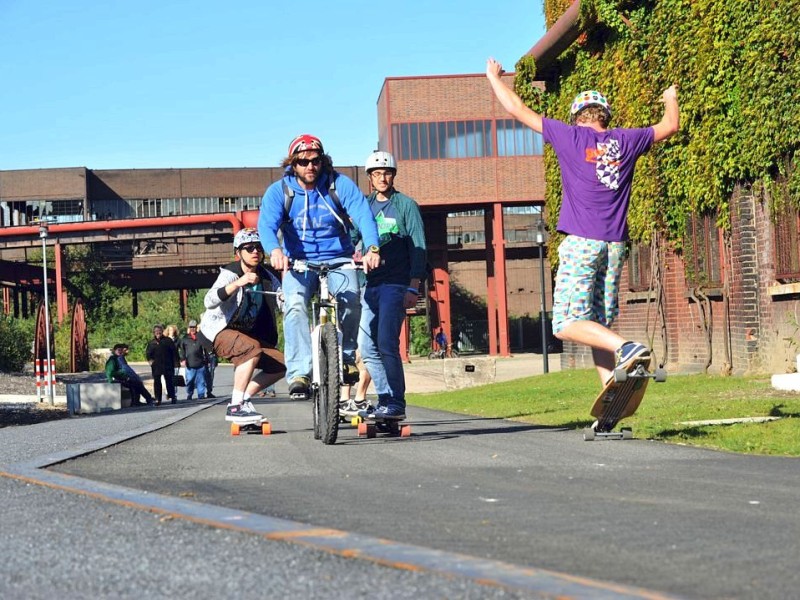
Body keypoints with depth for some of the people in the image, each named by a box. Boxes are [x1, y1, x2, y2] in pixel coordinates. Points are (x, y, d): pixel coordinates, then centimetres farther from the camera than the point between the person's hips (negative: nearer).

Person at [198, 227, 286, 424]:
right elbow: (209, 302, -37)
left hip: (245, 332, 7)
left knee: (280, 365, -6)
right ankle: (235, 407, -30)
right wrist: (238, 283, -49)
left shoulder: (266, 277, -2)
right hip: (217, 331, -7)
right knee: (252, 348, -35)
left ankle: (243, 399, 7)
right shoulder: (230, 273, -20)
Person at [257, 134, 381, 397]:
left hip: (337, 260, 0)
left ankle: (346, 358, -5)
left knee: (351, 299, -28)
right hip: (298, 262, 0)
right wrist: (275, 250, -43)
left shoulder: (340, 185, -3)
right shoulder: (279, 191, -3)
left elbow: (363, 215, -16)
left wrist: (372, 248, -37)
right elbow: (266, 224, -19)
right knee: (295, 304, -30)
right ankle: (299, 372, -33)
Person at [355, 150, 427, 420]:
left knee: (387, 343, -14)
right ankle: (385, 398, 12)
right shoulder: (364, 206, 15)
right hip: (370, 284, 6)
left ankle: (397, 402, -8)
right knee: (367, 347, 3)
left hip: (395, 284, -6)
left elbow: (419, 248, -4)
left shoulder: (406, 205, 1)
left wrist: (413, 288, -12)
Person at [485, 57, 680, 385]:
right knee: (599, 325, 10)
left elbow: (517, 109, 7)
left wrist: (493, 77, 23)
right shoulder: (625, 141, 9)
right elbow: (670, 126, 26)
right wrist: (671, 100, 47)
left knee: (567, 324, -6)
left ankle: (627, 347, -27)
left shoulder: (569, 137, 1)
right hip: (615, 245, 5)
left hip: (581, 241, -5)